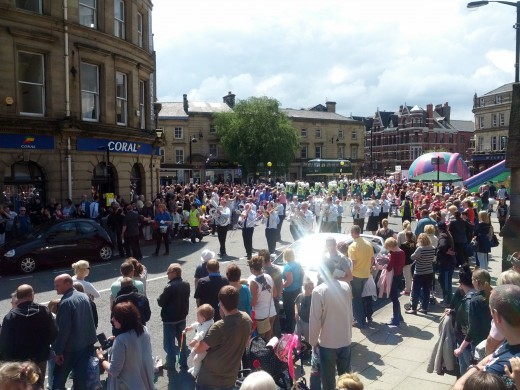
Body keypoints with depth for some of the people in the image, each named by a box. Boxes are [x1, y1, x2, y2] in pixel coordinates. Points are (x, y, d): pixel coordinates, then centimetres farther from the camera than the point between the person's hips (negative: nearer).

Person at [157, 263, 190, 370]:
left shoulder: (169, 287, -25)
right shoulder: (186, 285, -4)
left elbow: (161, 302, -16)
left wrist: (160, 298, 2)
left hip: (169, 319, -6)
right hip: (182, 317, 6)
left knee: (169, 342, 10)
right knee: (182, 340, 18)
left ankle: (171, 364, 19)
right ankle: (183, 363, 27)